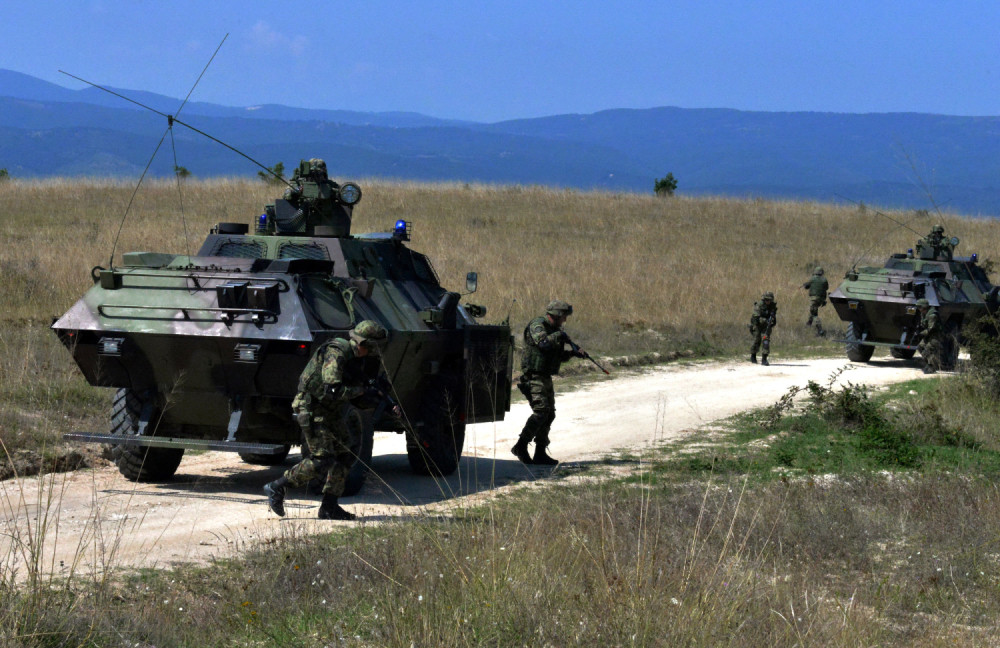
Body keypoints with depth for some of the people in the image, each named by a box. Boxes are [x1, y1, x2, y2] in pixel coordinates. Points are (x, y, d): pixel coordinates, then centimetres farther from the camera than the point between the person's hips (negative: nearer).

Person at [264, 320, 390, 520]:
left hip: (331, 413, 10)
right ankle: (276, 488, 0)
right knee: (321, 461, -12)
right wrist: (358, 391, -16)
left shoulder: (353, 356, 8)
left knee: (345, 455, 7)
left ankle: (329, 507, 12)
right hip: (313, 411, -10)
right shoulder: (336, 353, -23)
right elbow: (332, 391, -32)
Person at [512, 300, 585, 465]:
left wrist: (572, 352, 7)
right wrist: (559, 336, -15)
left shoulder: (553, 329, 17)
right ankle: (521, 446, -15)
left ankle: (540, 453, 10)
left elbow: (559, 355, 24)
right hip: (534, 376, -10)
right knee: (541, 411, -19)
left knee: (549, 414, 7)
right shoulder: (537, 325, -12)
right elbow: (544, 343, -31)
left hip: (546, 377, 10)